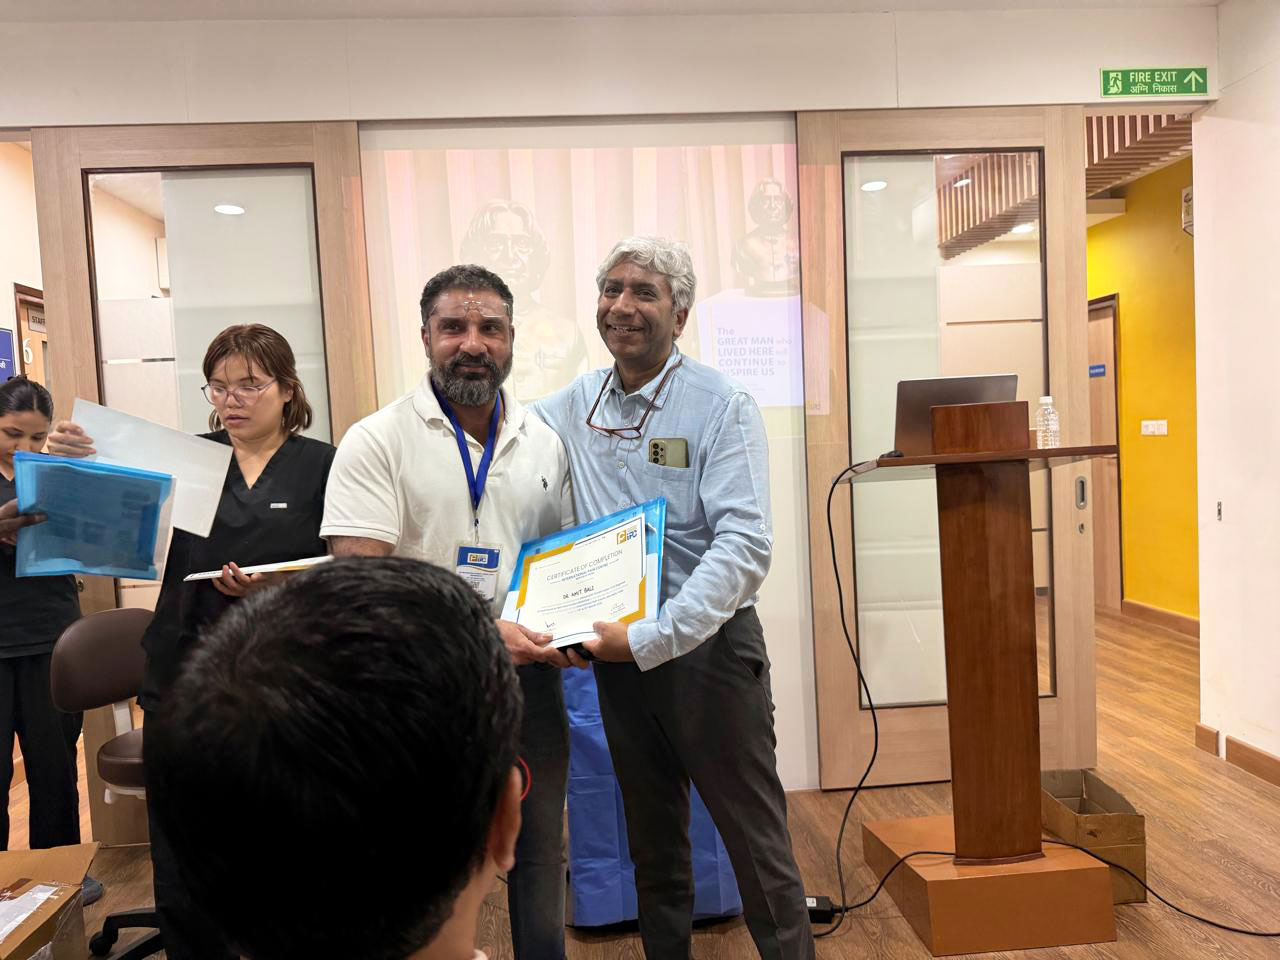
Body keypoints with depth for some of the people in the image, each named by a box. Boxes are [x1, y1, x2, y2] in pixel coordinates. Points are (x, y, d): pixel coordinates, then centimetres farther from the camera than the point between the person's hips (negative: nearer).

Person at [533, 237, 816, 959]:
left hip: (707, 648, -5)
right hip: (618, 654, 5)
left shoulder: (723, 406, -11)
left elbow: (744, 547, -20)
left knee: (758, 845, 5)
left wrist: (652, 639, -26)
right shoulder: (574, 407, 4)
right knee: (653, 839, 20)